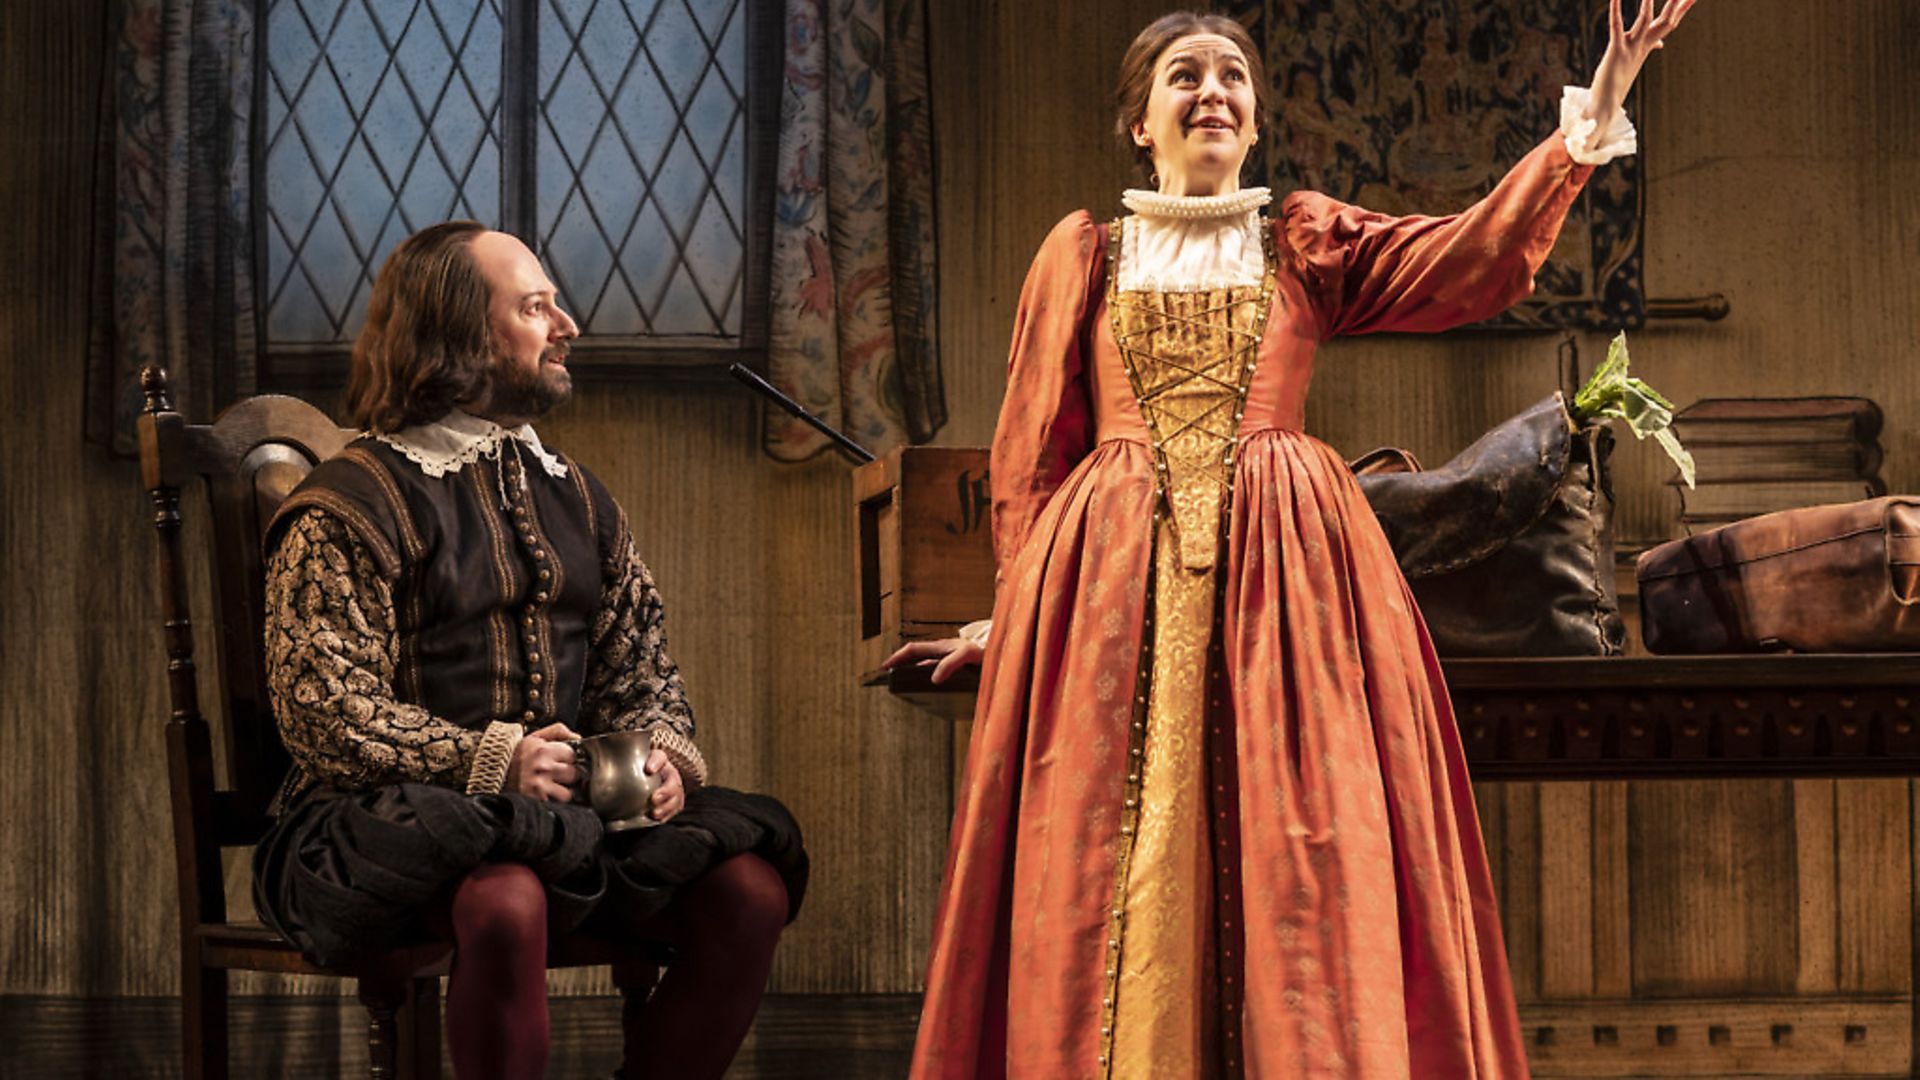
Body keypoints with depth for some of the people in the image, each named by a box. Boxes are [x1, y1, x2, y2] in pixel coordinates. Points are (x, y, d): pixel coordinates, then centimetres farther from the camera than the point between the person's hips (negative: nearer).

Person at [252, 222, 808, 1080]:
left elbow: (641, 672, 20)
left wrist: (660, 754, -3)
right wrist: (487, 761, -22)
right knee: (505, 902, -39)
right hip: (389, 817, -6)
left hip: (565, 807, 6)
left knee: (749, 890, -19)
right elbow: (323, 712, -12)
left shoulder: (574, 496, 19)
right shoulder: (350, 505, -3)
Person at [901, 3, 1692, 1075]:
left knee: (1302, 856, -5)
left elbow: (1475, 260, -2)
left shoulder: (1308, 241, 13)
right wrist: (1021, 611, 6)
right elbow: (1032, 453, 12)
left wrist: (1583, 130, -13)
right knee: (1117, 875, -3)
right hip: (1113, 582, 0)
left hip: (1283, 574, 0)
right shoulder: (1083, 253, 12)